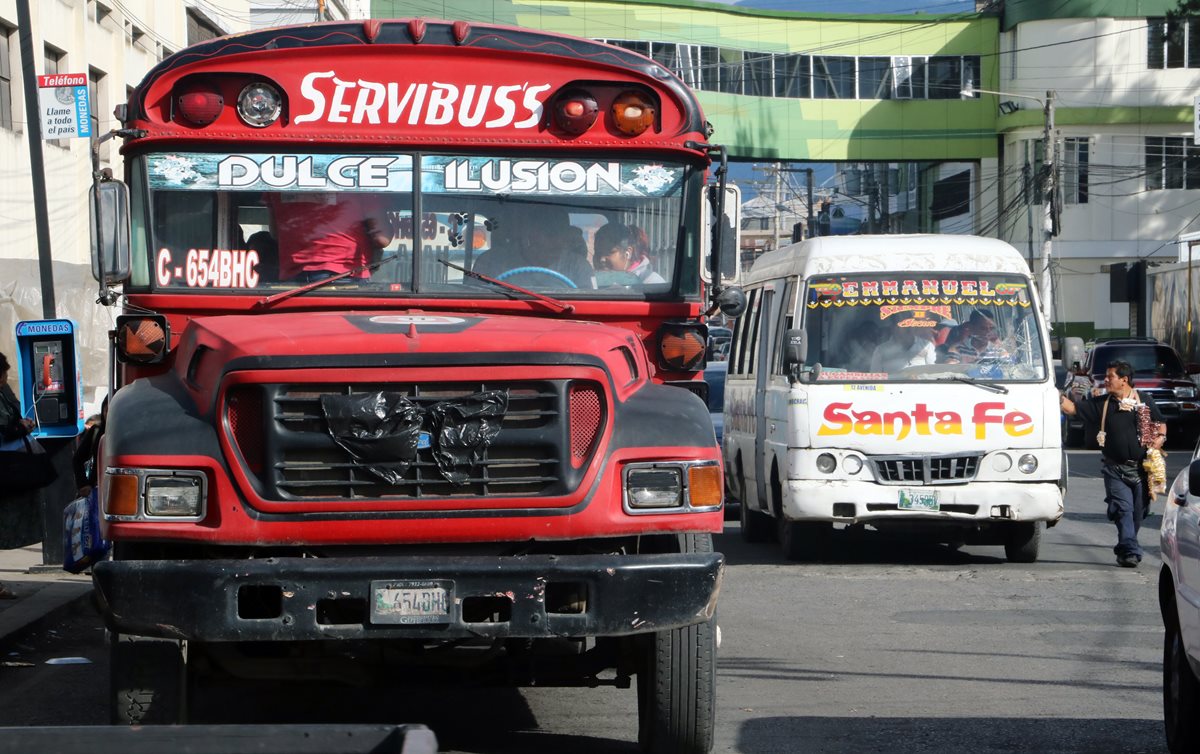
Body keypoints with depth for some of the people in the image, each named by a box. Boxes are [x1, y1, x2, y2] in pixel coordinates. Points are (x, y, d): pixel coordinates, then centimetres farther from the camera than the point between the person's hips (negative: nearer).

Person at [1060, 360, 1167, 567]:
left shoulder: (1145, 402, 7)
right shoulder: (1101, 403, 7)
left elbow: (1160, 423, 16)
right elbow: (1072, 408, 3)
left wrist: (1160, 438, -4)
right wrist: (1057, 396, -11)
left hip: (1141, 467, 1)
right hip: (1115, 469, -1)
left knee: (1138, 512, 5)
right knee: (1123, 509, -12)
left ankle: (1124, 550, 22)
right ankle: (1131, 552, -16)